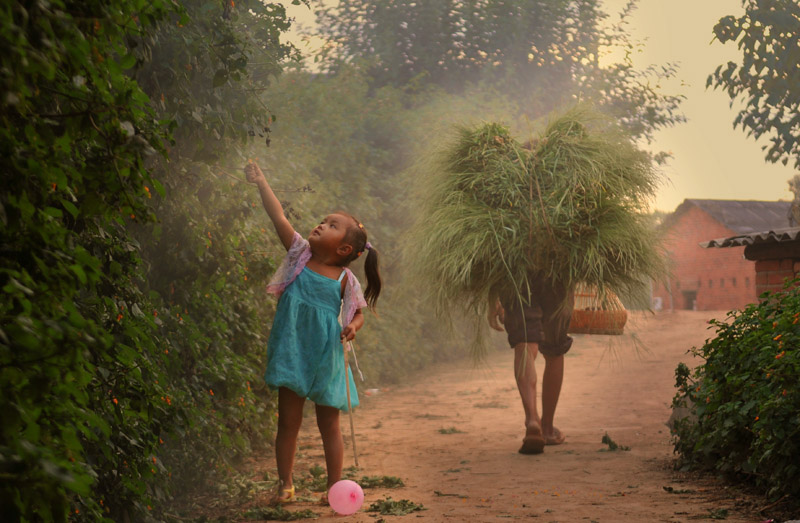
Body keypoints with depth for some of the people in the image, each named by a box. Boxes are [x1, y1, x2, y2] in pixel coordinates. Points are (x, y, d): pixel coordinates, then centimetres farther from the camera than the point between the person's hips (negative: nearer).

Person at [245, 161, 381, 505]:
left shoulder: (345, 280, -4)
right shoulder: (300, 254, 0)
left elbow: (358, 312, 7)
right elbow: (278, 217, -5)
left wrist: (352, 327, -16)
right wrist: (260, 181, -10)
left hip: (326, 356, -1)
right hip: (292, 351, 1)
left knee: (329, 425, 7)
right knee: (288, 422, 5)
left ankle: (334, 486, 17)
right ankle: (285, 485, 15)